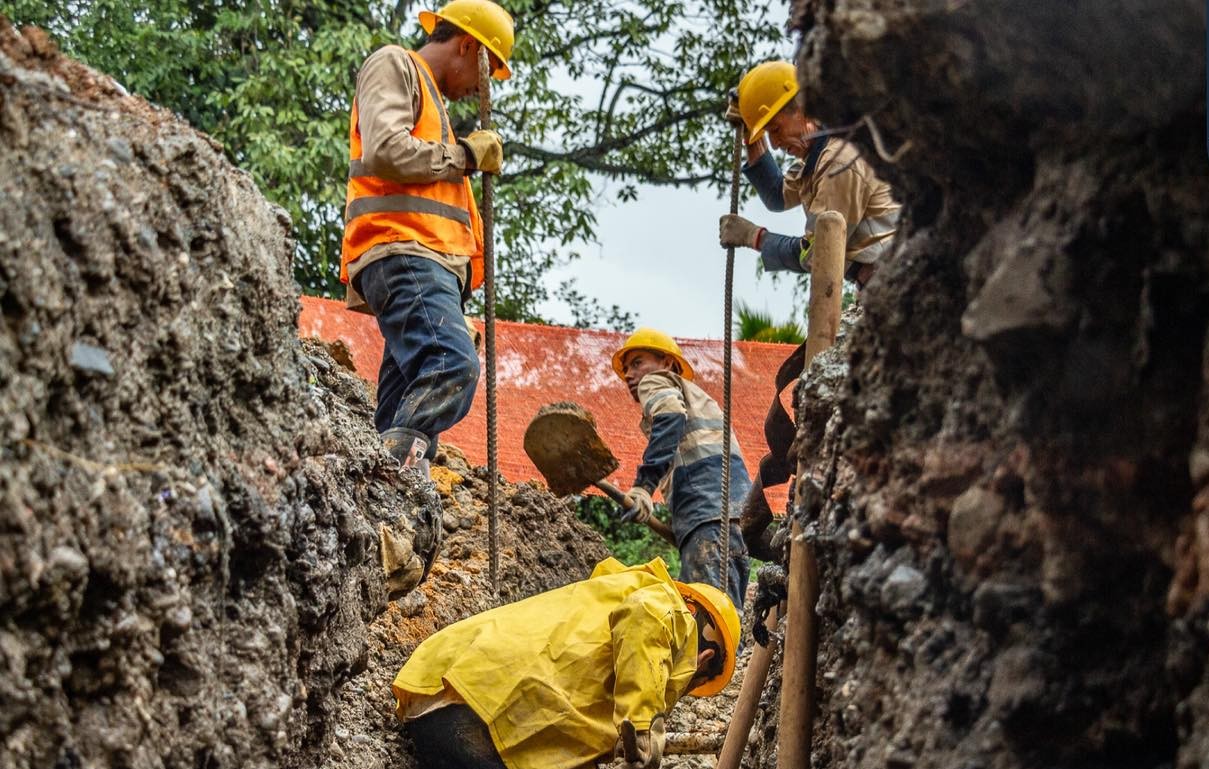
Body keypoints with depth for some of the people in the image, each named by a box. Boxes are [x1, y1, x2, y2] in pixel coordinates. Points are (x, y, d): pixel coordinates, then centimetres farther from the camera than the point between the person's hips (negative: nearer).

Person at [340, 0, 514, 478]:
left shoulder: (430, 97, 36)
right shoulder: (394, 65, 8)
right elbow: (384, 150, -13)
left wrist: (455, 303, 24)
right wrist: (463, 155, 1)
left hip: (431, 262, 10)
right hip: (402, 254, -10)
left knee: (403, 419, -3)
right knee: (453, 365, -31)